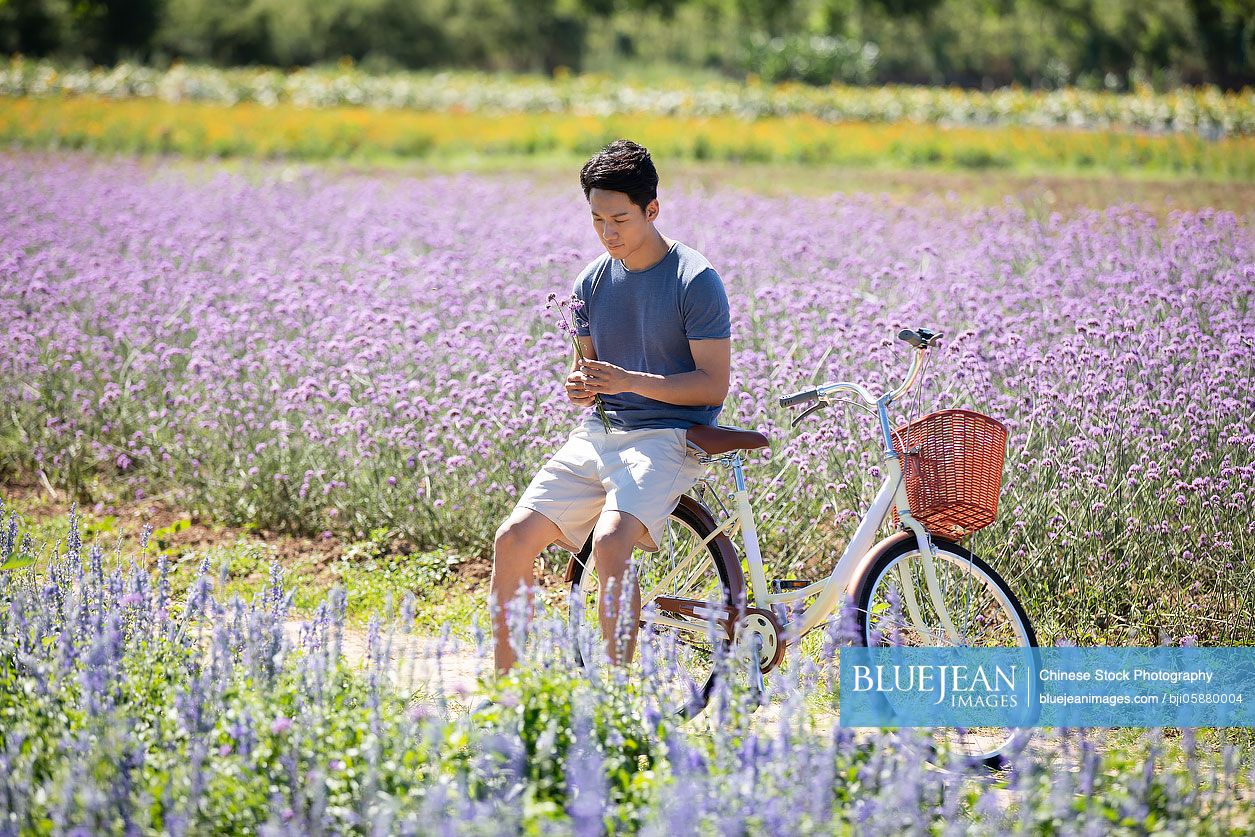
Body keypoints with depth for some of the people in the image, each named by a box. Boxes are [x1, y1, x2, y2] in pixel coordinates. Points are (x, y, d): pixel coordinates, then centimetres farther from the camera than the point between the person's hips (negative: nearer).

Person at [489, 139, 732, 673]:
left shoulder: (696, 281, -8)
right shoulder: (593, 280, 11)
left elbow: (713, 385, -11)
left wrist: (630, 381, -21)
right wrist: (580, 384, -3)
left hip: (666, 436, -6)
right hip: (597, 433, 6)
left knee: (610, 543, -31)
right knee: (513, 538, -11)